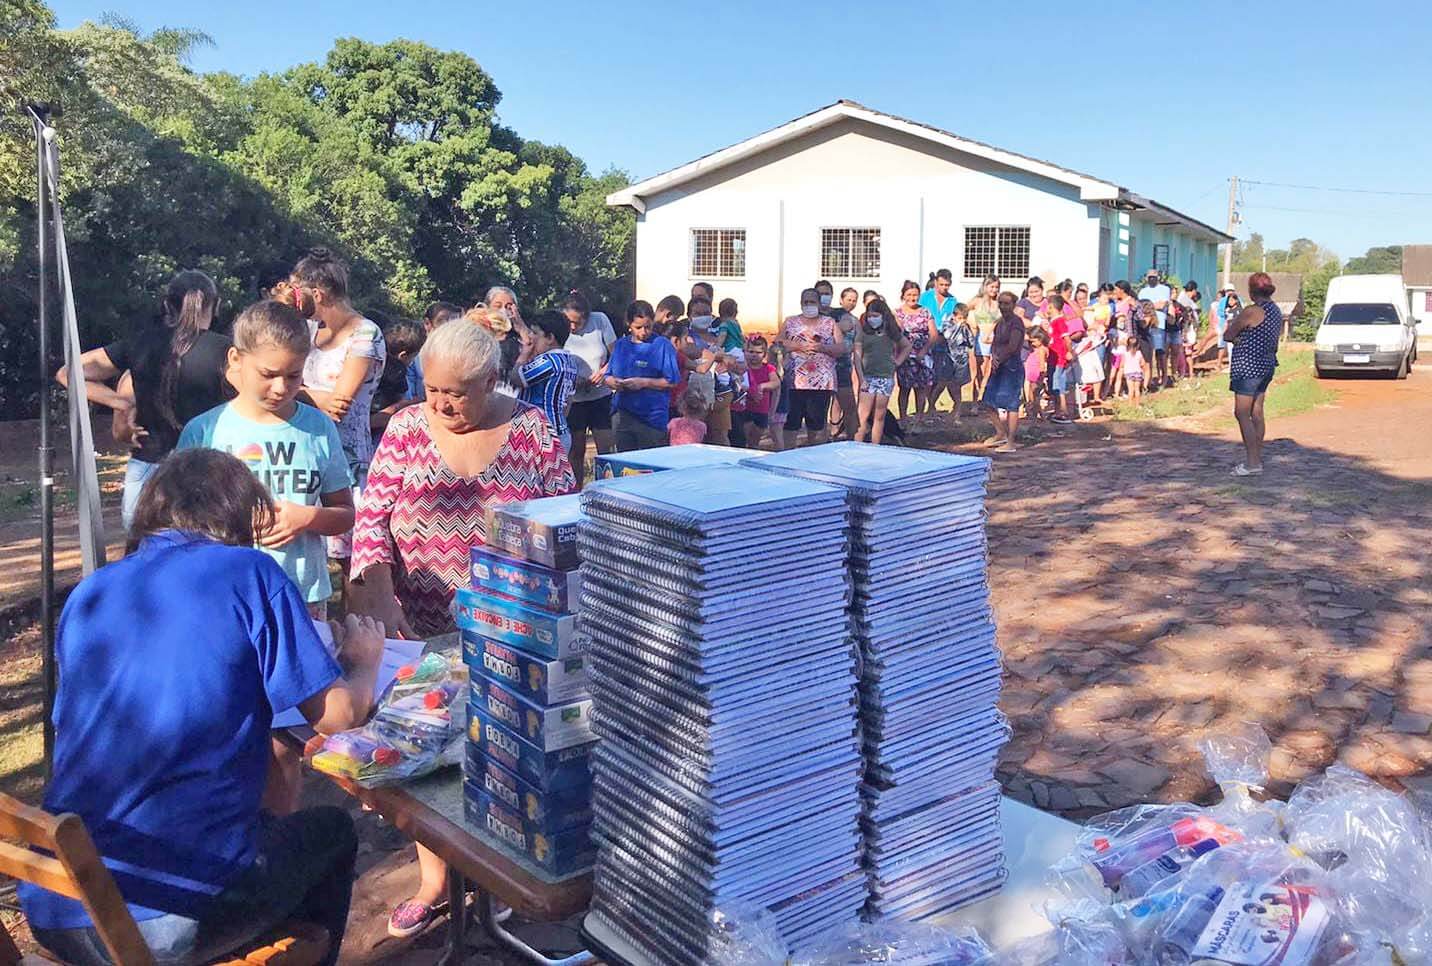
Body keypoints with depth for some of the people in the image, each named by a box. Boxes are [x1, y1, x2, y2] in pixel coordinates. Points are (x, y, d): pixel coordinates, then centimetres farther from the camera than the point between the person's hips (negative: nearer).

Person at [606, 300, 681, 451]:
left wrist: (644, 382, -16)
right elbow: (608, 377, 15)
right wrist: (613, 382, -7)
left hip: (652, 417, -4)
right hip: (622, 414, 5)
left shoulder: (663, 345, -4)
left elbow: (672, 382, -8)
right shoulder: (620, 345, 12)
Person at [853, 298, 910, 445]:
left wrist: (898, 361, 11)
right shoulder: (863, 332, 1)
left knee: (879, 417, 5)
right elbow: (857, 356, -3)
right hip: (868, 377, -2)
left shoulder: (891, 332, 9)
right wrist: (861, 379, -9)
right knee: (864, 416, -9)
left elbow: (907, 346, 25)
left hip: (886, 377, 3)